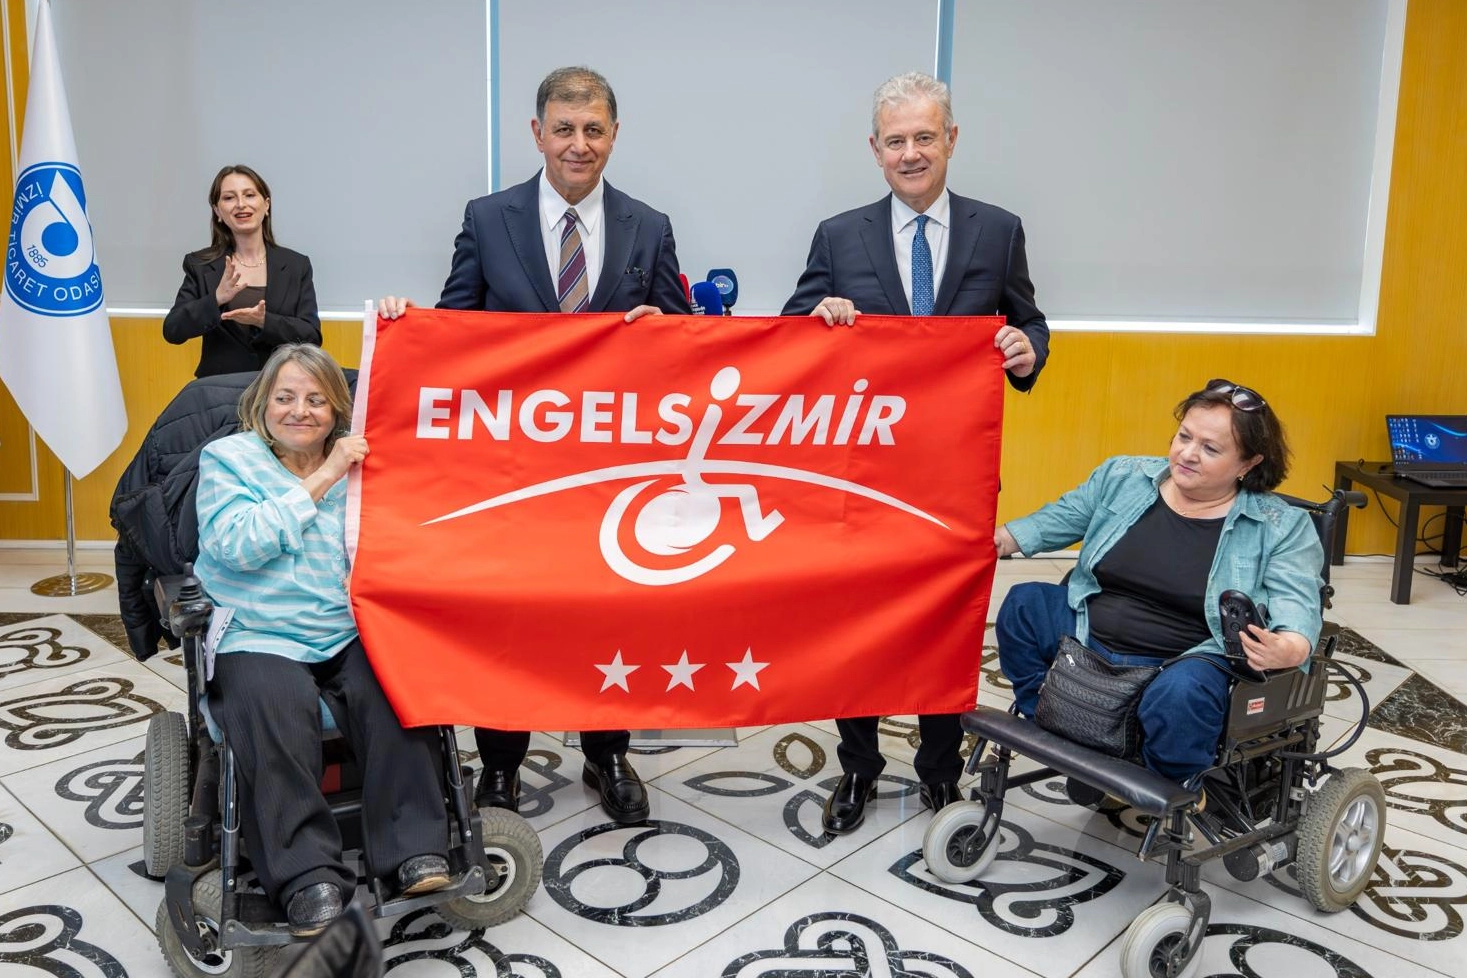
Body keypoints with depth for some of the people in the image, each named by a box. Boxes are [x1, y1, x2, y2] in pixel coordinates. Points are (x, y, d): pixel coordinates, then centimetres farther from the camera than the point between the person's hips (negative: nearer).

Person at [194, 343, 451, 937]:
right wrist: (321, 481, -11)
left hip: (352, 636, 2)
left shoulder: (359, 458, 18)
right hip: (260, 640, -2)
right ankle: (307, 876, -28)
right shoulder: (226, 459, 7)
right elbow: (236, 544, -10)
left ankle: (416, 850, -23)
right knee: (276, 705, -34)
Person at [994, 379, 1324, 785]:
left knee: (1181, 692, -37)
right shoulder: (1124, 477, 6)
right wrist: (1001, 539, 5)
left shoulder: (1282, 527, -4)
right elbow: (1062, 517, 18)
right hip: (1088, 637, 5)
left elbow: (1298, 606, -13)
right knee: (1023, 604, -11)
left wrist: (1287, 649, -35)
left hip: (1185, 664, -4)